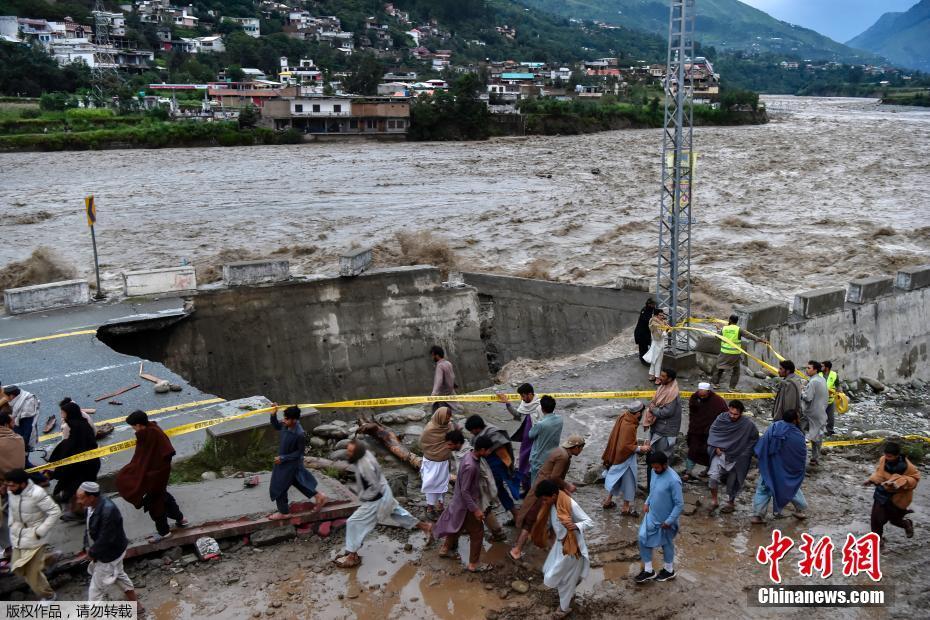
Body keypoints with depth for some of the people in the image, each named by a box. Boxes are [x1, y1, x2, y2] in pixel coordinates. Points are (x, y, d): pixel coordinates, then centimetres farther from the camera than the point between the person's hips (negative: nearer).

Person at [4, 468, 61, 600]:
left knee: (32, 572, 0)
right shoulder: (11, 492, -8)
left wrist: (40, 531, -21)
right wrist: (12, 524, 6)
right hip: (18, 536, 7)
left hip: (34, 538, -7)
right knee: (18, 568, 15)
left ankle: (48, 596, 21)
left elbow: (55, 512, -23)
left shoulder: (37, 494, -28)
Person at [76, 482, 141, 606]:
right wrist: (87, 547, -5)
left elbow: (105, 539, -31)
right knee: (119, 576, 28)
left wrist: (92, 553, -17)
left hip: (110, 555, -10)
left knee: (96, 591, 3)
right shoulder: (90, 506, -9)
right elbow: (88, 527, 4)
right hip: (108, 551, 10)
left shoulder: (108, 512, -37)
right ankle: (135, 604, 48)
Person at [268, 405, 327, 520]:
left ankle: (283, 512, 28)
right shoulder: (286, 426, -12)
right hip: (285, 462, 8)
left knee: (278, 488, 8)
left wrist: (283, 458, -22)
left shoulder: (300, 434, -33)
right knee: (298, 482, 24)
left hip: (291, 464, -8)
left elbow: (299, 452, -22)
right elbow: (276, 427, 9)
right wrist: (273, 414, -7)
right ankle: (319, 497, 37)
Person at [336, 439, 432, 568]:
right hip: (384, 495, 10)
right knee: (398, 513, 27)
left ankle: (352, 557, 7)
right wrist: (359, 491, 12)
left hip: (376, 500, -10)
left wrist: (362, 497, -16)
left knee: (353, 523, -3)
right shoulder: (365, 454, -7)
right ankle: (425, 526, 41)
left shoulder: (365, 465, -34)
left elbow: (375, 487, -28)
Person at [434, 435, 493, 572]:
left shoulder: (470, 455, -5)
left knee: (457, 526, 29)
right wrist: (475, 509, -23)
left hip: (460, 501, 9)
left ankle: (445, 549, 47)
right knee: (477, 533, 7)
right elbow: (465, 491, -28)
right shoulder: (470, 466, -35)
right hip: (467, 504, -9)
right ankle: (473, 564, 21)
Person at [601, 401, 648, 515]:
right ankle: (626, 507, 21)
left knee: (617, 479, 23)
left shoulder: (624, 417, -5)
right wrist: (640, 448, -18)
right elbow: (626, 446, -28)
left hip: (618, 456, 9)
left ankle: (608, 501, 36)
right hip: (626, 459, -9)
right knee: (629, 481, 8)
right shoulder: (629, 427, -31)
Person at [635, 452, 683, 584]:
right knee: (643, 539, 8)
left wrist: (669, 521, -21)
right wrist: (647, 502, 2)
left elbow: (679, 504, -24)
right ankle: (648, 570, 25)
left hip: (664, 520, -7)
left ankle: (669, 570, 39)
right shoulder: (654, 472, -7)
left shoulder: (673, 480, -30)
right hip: (651, 515, 7)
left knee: (666, 544, 15)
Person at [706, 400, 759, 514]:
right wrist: (716, 446, -8)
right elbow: (713, 431, 3)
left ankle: (731, 503, 38)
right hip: (720, 454, 1)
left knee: (733, 482, 13)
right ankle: (714, 500, 4)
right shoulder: (722, 418, -12)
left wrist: (745, 453, -5)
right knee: (713, 476, -17)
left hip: (737, 458, -1)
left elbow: (754, 439, 1)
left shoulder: (748, 424, -16)